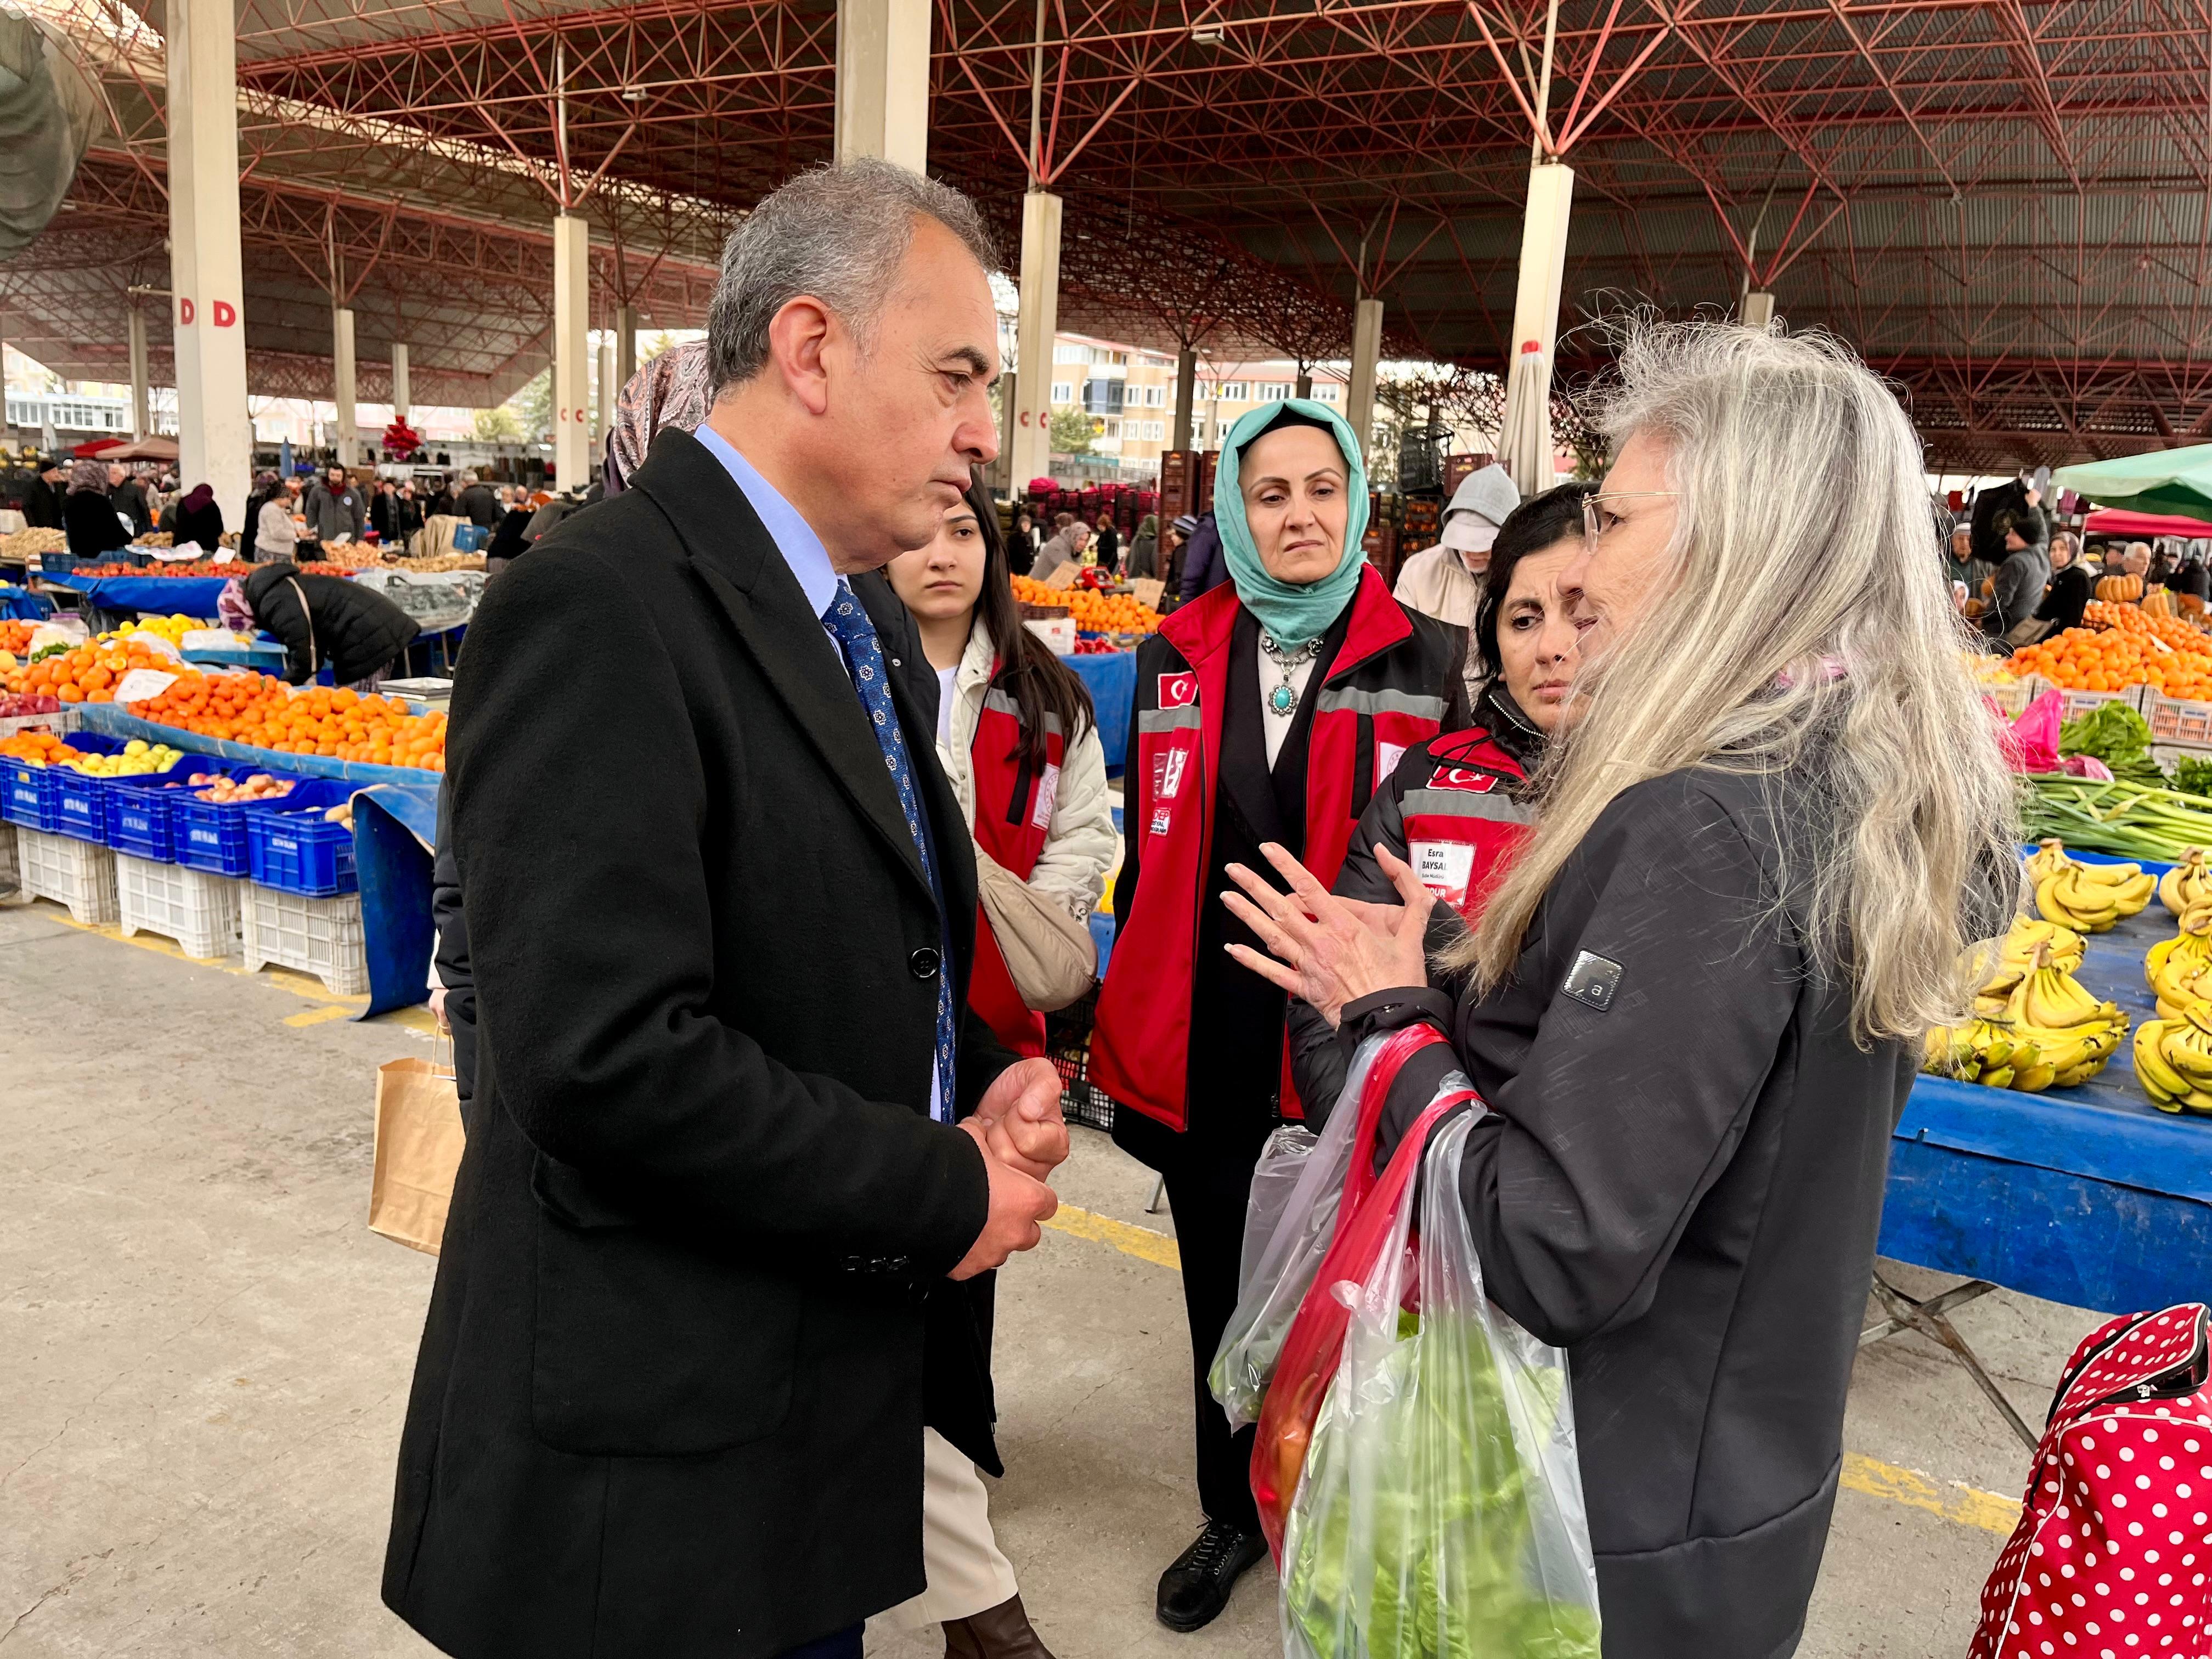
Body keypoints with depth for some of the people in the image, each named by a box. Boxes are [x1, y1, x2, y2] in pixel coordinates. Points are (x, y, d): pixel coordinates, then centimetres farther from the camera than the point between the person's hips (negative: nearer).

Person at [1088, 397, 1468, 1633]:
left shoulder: (1429, 664, -5)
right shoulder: (1179, 660, 4)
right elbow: (1148, 856, 8)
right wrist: (1135, 1026, 9)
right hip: (1208, 1050, 3)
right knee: (1222, 1294, 18)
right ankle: (1235, 1511, 41)